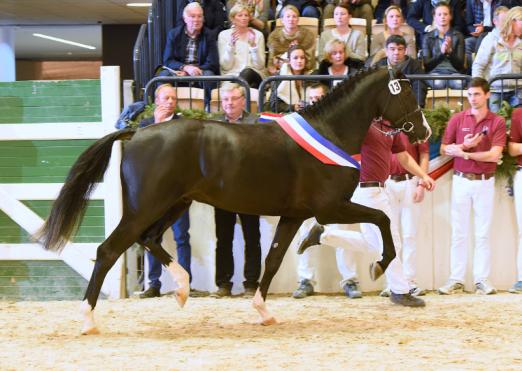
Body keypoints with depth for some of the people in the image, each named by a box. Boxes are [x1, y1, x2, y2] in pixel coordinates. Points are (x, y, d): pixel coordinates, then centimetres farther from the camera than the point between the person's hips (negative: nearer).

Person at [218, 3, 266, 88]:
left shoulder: (258, 35, 10)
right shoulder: (224, 35, 7)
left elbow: (260, 66, 2)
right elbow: (226, 66, -1)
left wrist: (253, 45, -11)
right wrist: (231, 45, -14)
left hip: (253, 76, 2)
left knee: (247, 72, -35)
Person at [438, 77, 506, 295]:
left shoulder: (497, 122, -2)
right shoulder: (457, 119, 4)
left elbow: (495, 155, -12)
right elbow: (444, 149, 5)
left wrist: (465, 153, -12)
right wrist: (465, 146, -12)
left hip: (485, 182, -1)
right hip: (461, 180, 1)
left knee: (483, 233, 2)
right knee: (459, 232, 2)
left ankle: (481, 280, 5)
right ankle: (456, 280, 5)